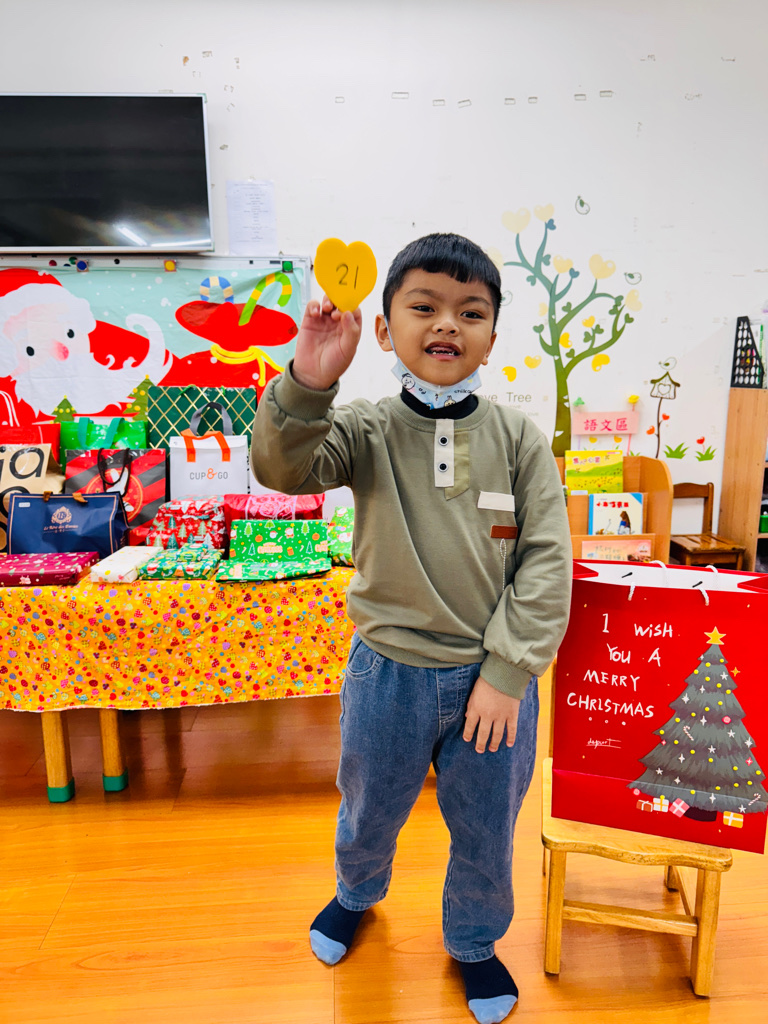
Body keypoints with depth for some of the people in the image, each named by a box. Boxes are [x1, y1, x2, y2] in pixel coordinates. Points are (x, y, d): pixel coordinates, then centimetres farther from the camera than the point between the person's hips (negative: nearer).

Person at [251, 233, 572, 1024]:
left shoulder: (518, 439, -8)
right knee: (370, 808, 25)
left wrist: (506, 672, -11)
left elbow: (545, 562, -8)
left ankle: (473, 941, 52)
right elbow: (281, 468, -24)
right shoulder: (366, 430, -9)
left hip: (492, 677, 1)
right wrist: (307, 383, -41)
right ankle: (357, 892, 60)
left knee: (486, 827, 21)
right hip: (387, 672, 0)